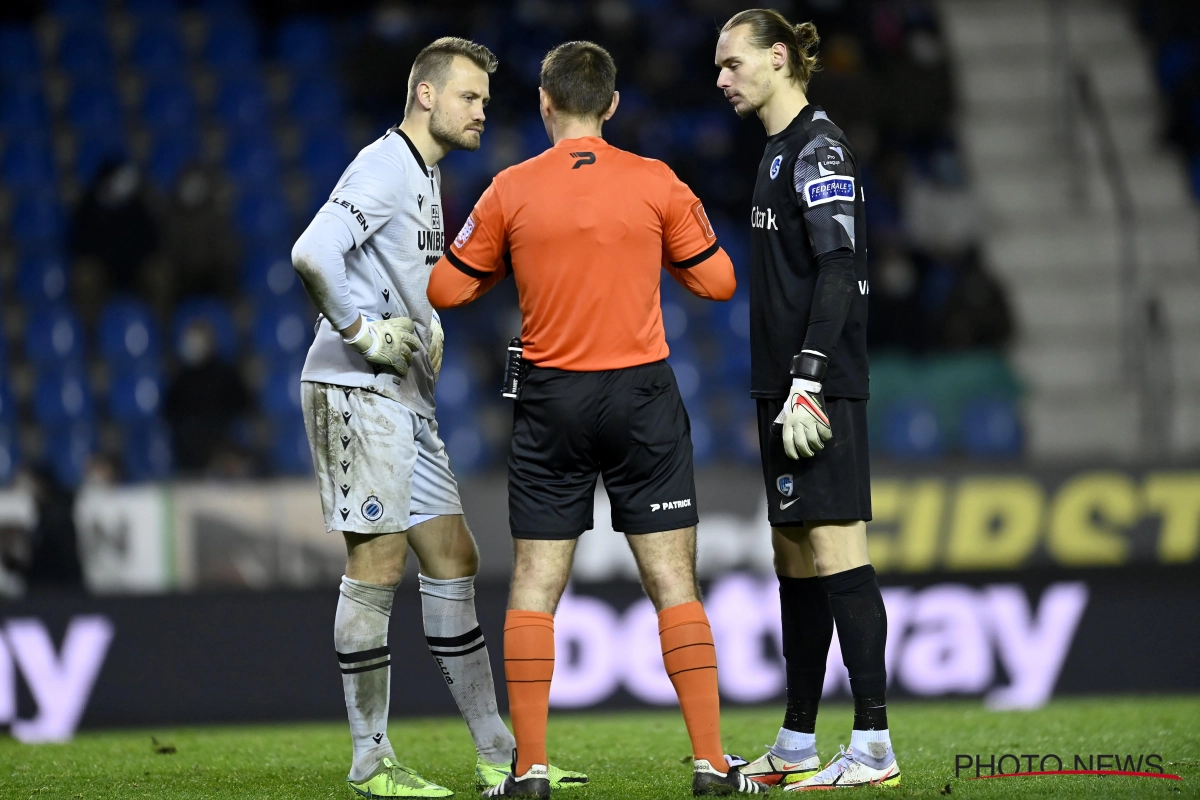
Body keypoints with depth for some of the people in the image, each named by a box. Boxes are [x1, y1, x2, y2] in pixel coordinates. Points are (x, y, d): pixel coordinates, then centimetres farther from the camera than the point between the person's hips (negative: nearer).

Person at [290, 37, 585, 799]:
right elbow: (312, 255, -28)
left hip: (406, 399, 10)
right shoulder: (382, 168, -13)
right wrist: (362, 331, -20)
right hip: (356, 393, -10)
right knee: (378, 564, -8)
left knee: (453, 560, 9)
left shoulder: (427, 175, 18)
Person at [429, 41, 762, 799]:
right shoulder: (656, 183, -3)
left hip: (551, 400, 0)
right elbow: (717, 280, 4)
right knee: (675, 583, 3)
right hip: (643, 396, 0)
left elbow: (446, 289, 4)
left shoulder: (511, 191, -3)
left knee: (534, 588, 6)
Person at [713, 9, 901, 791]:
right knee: (795, 557, 11)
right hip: (787, 386, 10)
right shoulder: (783, 149, 19)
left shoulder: (819, 146, -10)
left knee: (835, 547, -12)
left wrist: (808, 380, -24)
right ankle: (797, 747, 16)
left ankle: (874, 746, -13)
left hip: (821, 391, -10)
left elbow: (838, 268, -19)